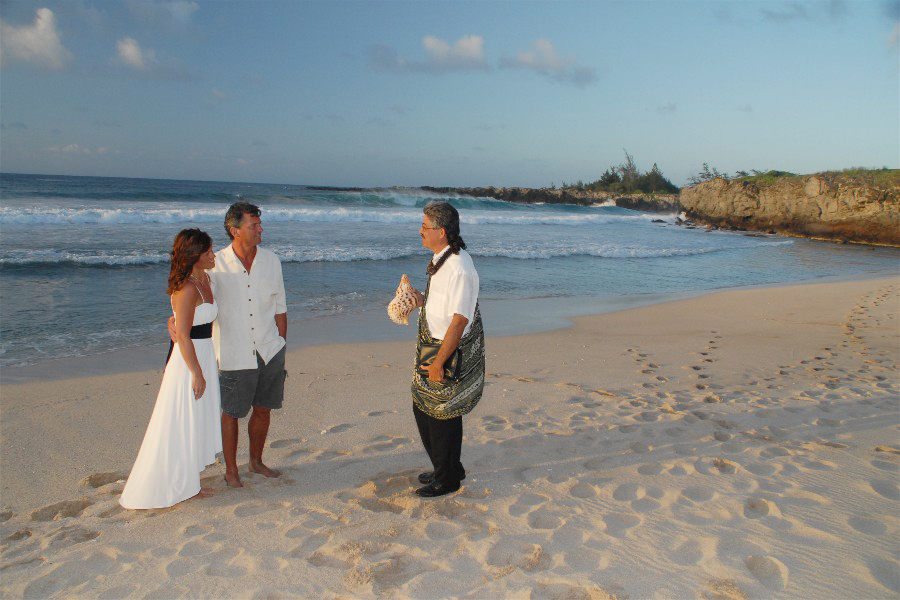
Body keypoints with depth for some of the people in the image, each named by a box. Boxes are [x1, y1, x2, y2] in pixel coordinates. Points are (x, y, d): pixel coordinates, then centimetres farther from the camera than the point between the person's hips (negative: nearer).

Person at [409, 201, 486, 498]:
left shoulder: (459, 268, -24)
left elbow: (459, 320, -26)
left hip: (452, 351, -10)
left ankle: (447, 479, 27)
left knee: (443, 416, 5)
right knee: (423, 409, 20)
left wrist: (438, 362, -23)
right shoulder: (440, 259, 7)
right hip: (433, 345, 10)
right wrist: (421, 301, 2)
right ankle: (446, 469, 39)